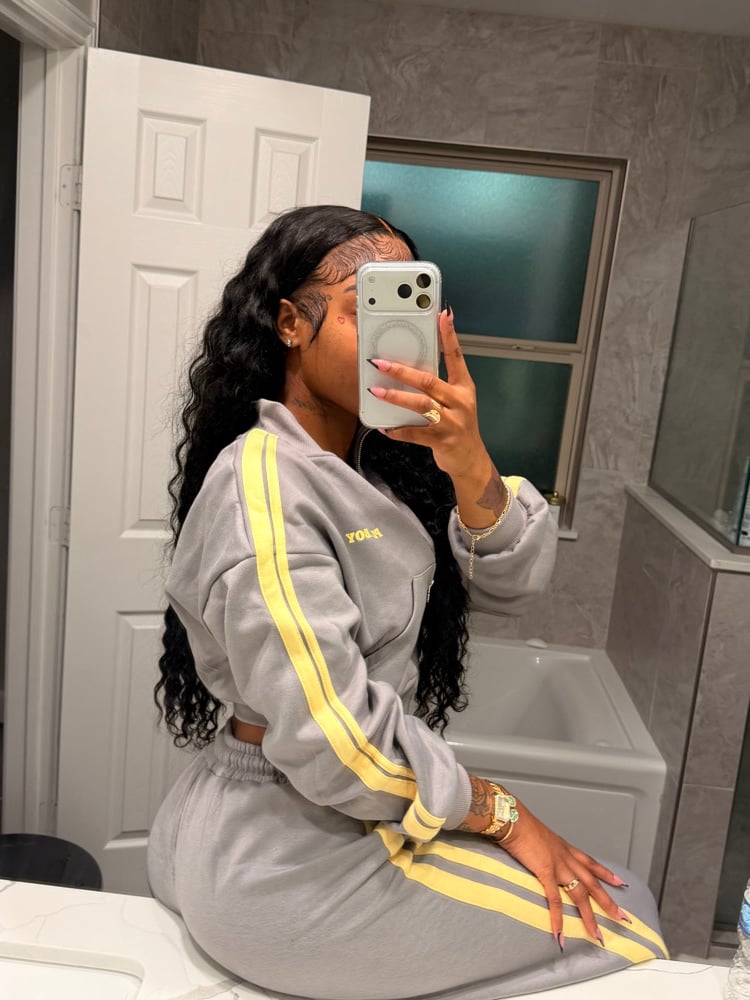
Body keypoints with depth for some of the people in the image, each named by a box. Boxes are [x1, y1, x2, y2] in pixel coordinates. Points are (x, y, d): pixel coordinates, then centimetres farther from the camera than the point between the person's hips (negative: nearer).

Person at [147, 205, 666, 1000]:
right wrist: (500, 814, -12)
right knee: (626, 923, 0)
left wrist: (468, 465, -26)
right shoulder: (262, 484, -24)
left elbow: (511, 585, -7)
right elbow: (333, 739, -26)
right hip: (287, 863, -8)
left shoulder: (380, 456, 1)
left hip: (341, 815, 8)